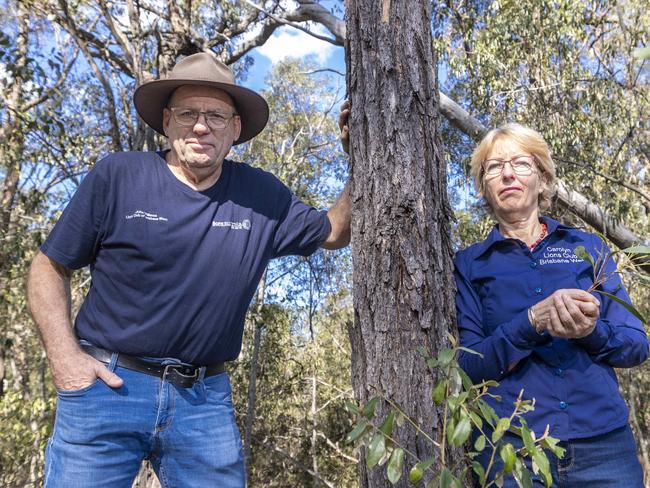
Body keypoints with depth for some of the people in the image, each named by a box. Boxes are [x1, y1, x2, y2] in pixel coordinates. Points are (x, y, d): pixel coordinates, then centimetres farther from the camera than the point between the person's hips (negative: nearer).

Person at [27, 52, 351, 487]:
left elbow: (334, 231, 14)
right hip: (107, 384, -1)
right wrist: (64, 356, -8)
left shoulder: (261, 195, 2)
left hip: (205, 398, 2)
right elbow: (50, 267, 2)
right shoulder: (118, 176, -5)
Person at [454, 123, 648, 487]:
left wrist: (592, 331, -17)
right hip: (510, 446, -2)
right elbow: (467, 363, -6)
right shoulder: (468, 264, 1)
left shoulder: (588, 247, 6)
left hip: (604, 441, 2)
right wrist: (532, 321, -22)